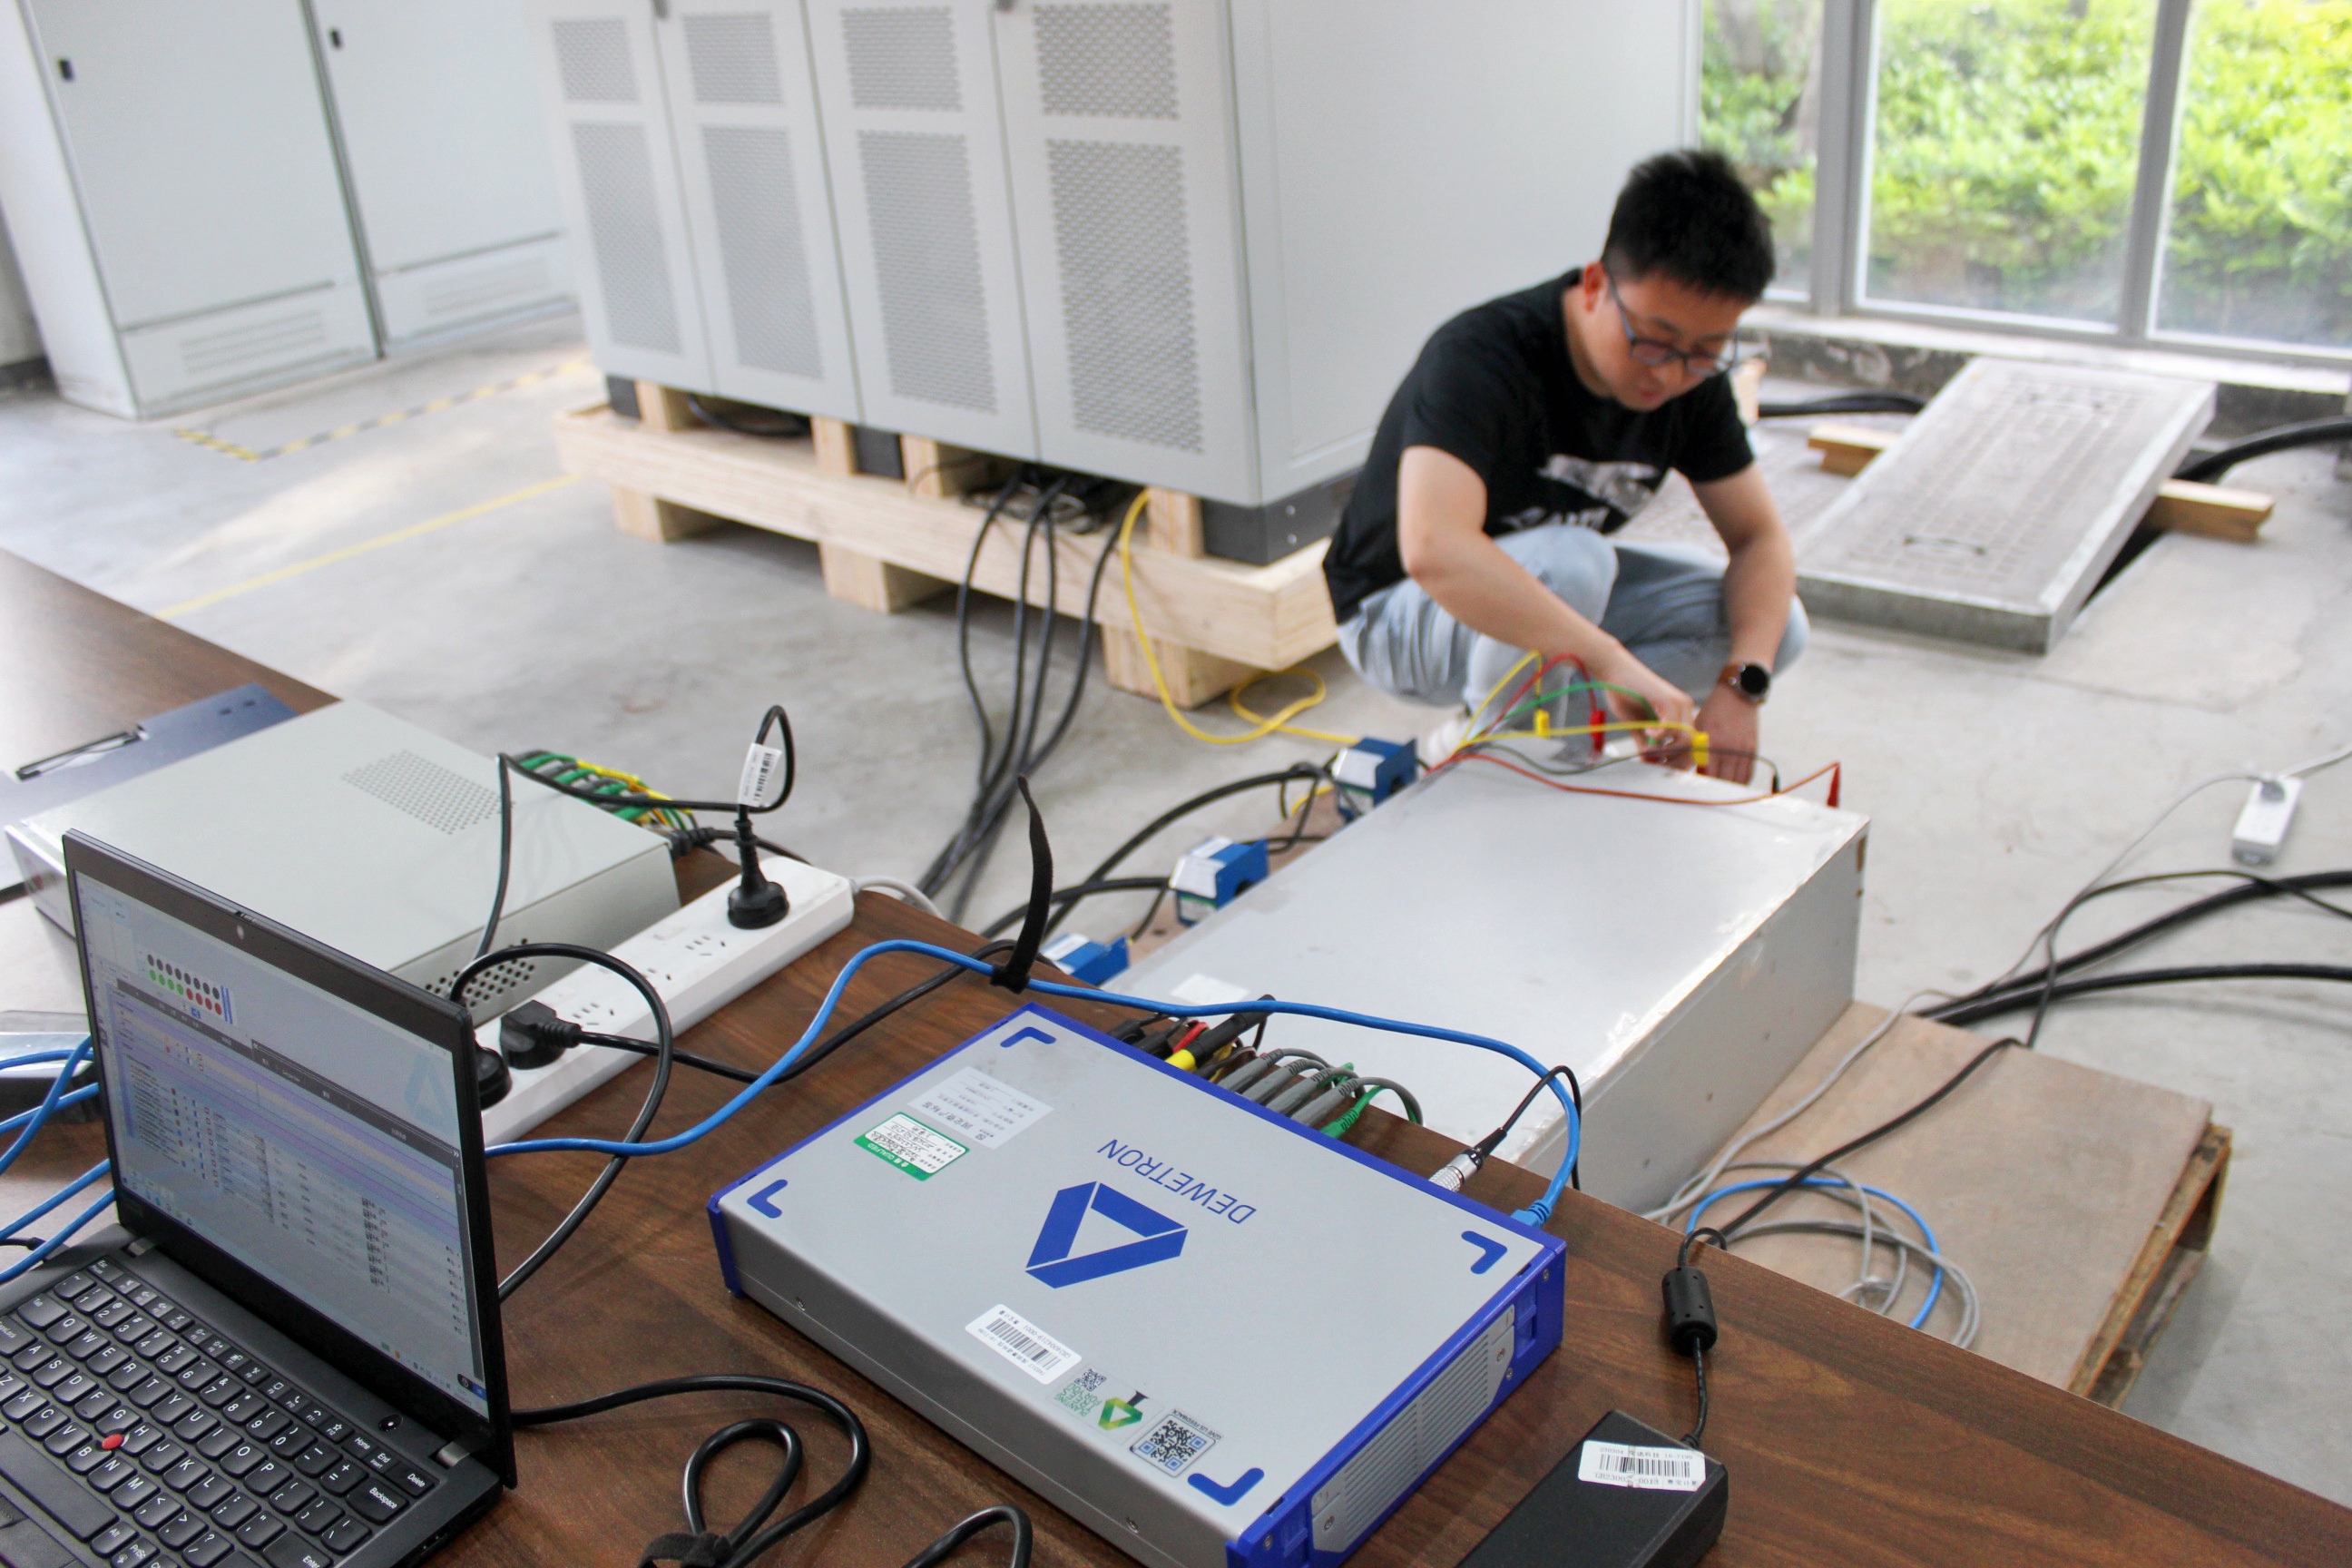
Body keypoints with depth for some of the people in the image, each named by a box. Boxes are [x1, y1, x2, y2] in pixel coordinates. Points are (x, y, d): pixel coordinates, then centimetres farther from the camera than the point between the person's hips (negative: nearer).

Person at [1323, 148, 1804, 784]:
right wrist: (1611, 659, -53)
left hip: (1544, 592, 7)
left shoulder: (1691, 377, -10)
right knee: (1572, 560, -37)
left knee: (1778, 626, -9)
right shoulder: (1481, 356, -31)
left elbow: (1761, 538, -5)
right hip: (1402, 611, -7)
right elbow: (1433, 551, -47)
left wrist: (1742, 683, -24)